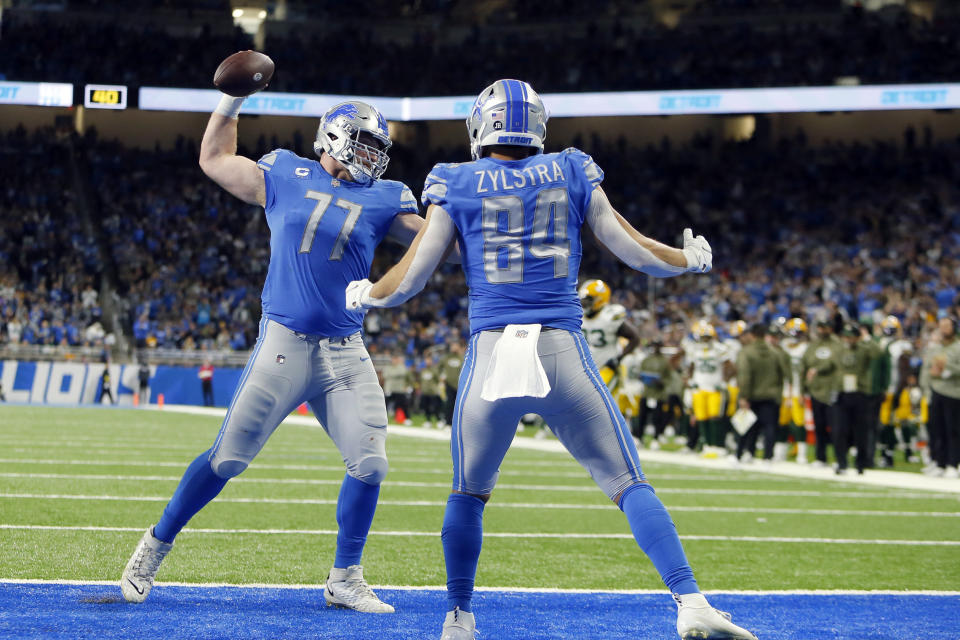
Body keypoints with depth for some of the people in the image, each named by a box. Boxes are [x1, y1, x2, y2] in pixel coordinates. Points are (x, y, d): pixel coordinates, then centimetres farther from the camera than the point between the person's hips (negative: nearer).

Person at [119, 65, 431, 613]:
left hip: (346, 353, 3)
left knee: (370, 464, -5)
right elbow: (214, 160, 19)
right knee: (228, 459, -1)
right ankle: (154, 549, 18)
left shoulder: (383, 199, 9)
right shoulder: (287, 176, 6)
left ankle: (345, 580, 12)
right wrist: (233, 99, 14)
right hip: (284, 343, -3)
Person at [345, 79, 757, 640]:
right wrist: (693, 258, 32)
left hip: (491, 353, 0)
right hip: (563, 352, 0)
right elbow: (635, 252, 13)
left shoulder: (457, 186, 7)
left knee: (469, 494, 19)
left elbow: (409, 281, 8)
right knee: (629, 484, 2)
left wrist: (364, 294, 29)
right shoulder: (572, 174, 10)